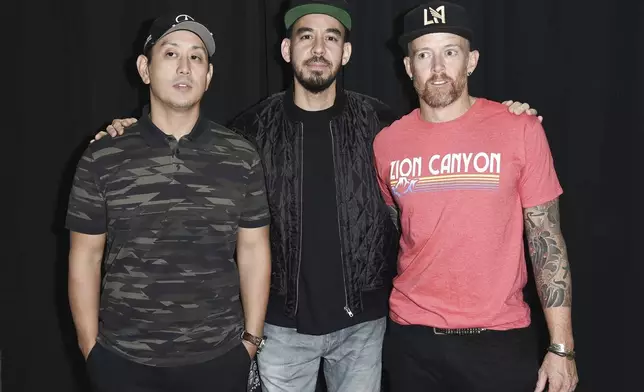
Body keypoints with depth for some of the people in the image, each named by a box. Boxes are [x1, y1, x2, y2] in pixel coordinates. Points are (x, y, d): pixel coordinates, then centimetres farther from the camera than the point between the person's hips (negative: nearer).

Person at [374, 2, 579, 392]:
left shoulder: (521, 130, -7)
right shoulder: (387, 143, 0)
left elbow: (547, 240, -5)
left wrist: (562, 347, -6)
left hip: (500, 338, -2)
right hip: (411, 338, 2)